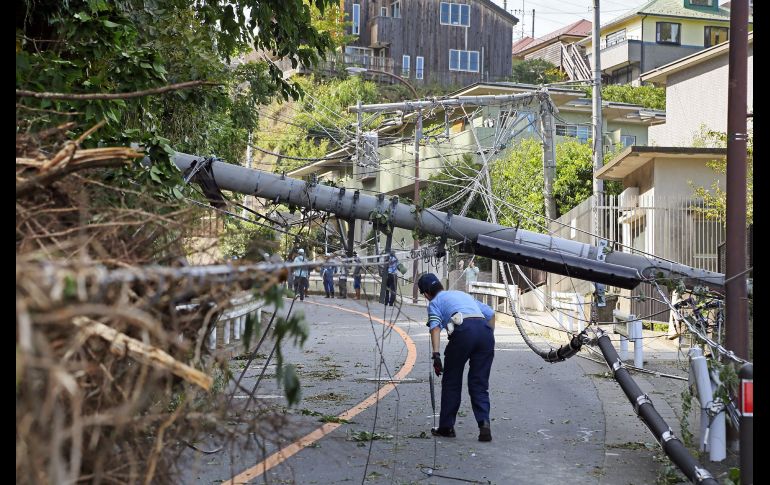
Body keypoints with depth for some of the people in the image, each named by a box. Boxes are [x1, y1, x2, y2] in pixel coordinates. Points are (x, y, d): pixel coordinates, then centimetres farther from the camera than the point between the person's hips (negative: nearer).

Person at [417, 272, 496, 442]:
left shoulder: (435, 302, 20)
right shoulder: (462, 294, 36)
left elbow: (435, 327, -1)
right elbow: (490, 313, 28)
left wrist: (436, 354, -10)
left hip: (463, 331, -4)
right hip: (485, 329, 4)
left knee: (451, 382, 13)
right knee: (479, 384, 11)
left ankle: (446, 427, 19)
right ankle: (484, 423, -7)